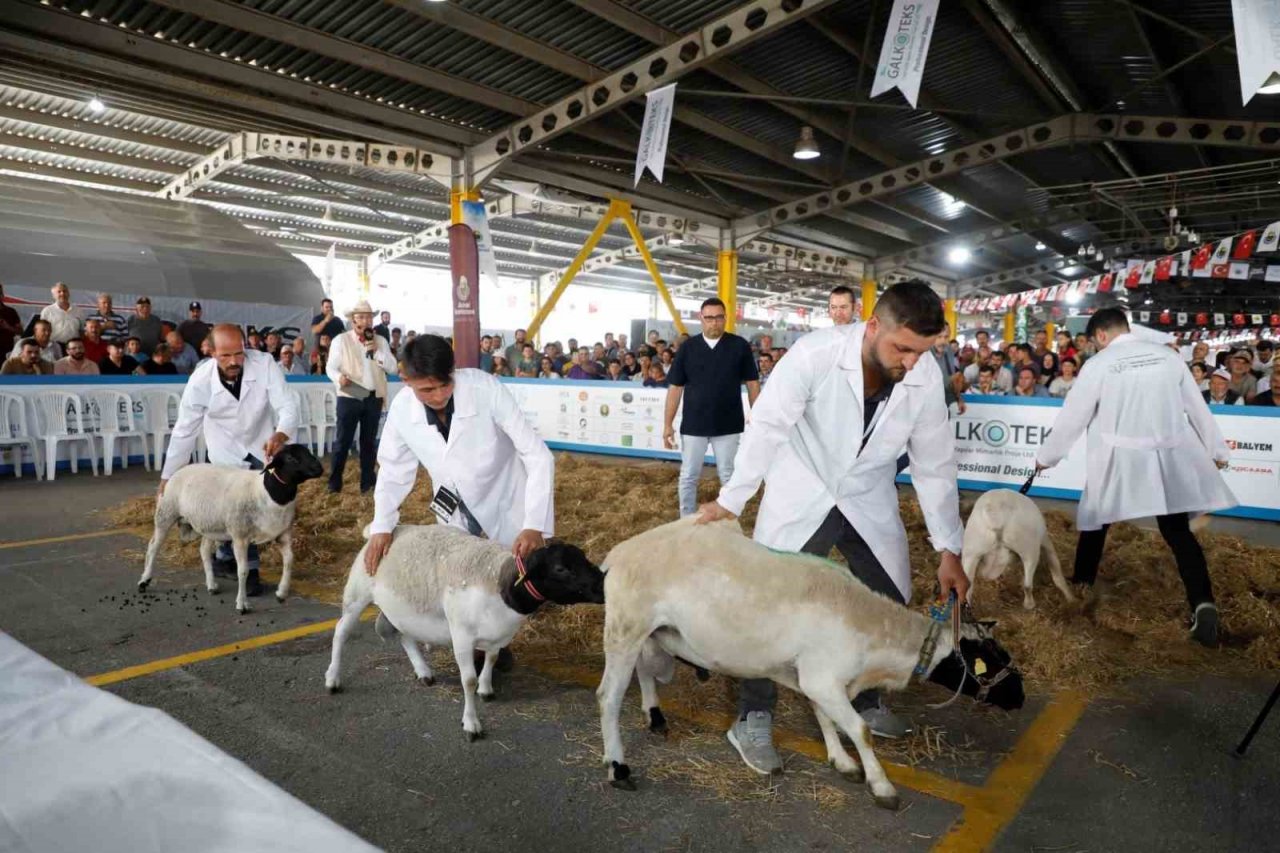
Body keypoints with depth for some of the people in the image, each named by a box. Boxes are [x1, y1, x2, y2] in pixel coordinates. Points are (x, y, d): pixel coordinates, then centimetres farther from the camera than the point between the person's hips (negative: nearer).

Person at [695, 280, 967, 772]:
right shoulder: (815, 353, -28)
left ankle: (866, 702, 34)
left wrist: (949, 550, -4)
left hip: (868, 502, 4)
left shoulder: (926, 375, -15)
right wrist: (731, 501, -20)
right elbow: (768, 427, -22)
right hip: (801, 496, -4)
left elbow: (934, 464, -6)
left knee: (889, 601, 11)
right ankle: (754, 719, 16)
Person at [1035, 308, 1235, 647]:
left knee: (1096, 521, 16)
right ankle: (1202, 603, -10)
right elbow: (1197, 406, 11)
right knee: (1178, 532, 5)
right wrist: (1217, 450, 22)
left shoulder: (1099, 364, -7)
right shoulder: (1168, 355, 3)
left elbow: (1072, 416, -3)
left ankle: (1081, 584, 29)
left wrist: (1045, 457, 9)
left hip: (1119, 459, -3)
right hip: (1169, 457, 3)